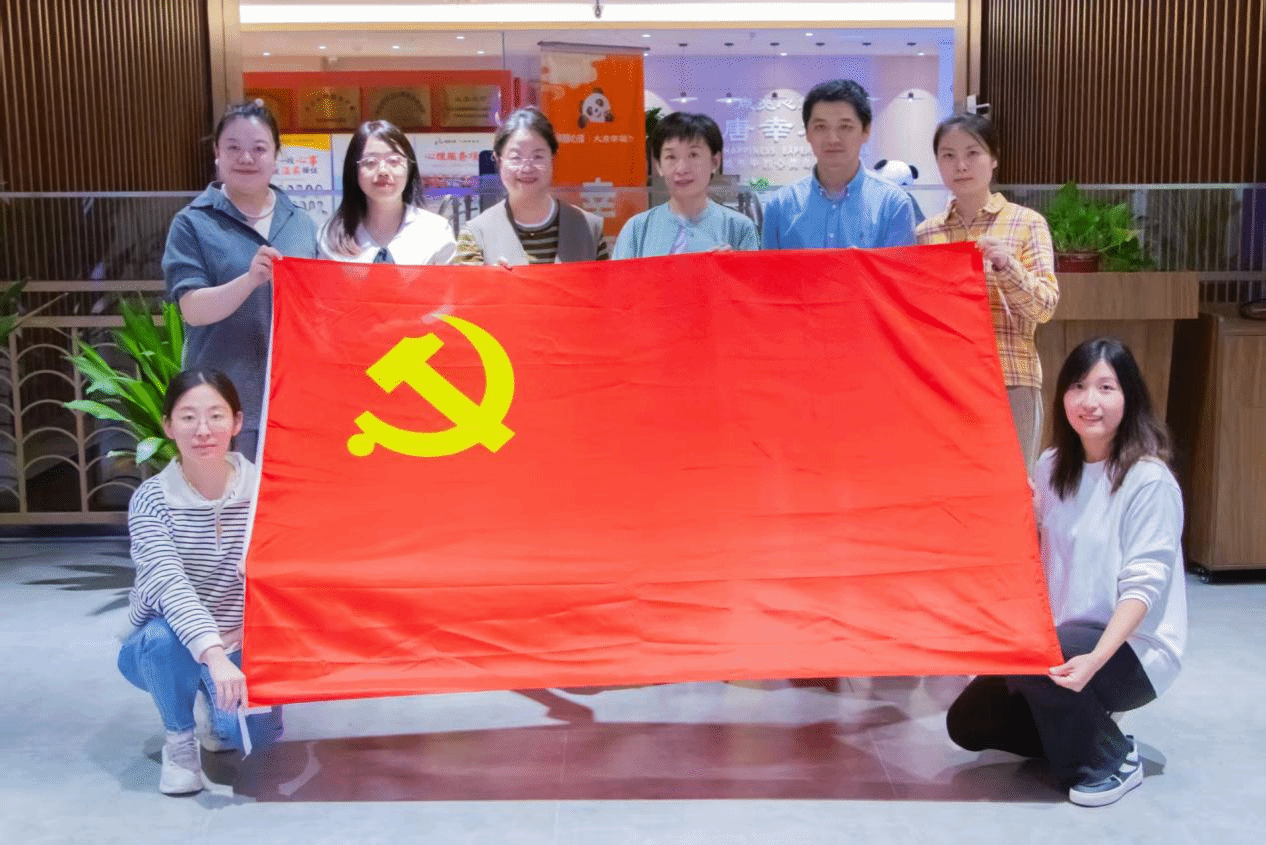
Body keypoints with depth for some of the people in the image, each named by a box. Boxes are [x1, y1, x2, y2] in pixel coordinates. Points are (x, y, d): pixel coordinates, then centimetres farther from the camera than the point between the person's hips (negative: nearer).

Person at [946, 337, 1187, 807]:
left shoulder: (1149, 481, -16)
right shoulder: (1051, 467, 3)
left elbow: (1143, 584, -22)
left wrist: (1095, 659, -34)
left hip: (1130, 649, -6)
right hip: (1060, 639, 7)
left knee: (1030, 657, -33)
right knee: (966, 723, 1)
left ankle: (1112, 761, -8)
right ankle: (1080, 731, 18)